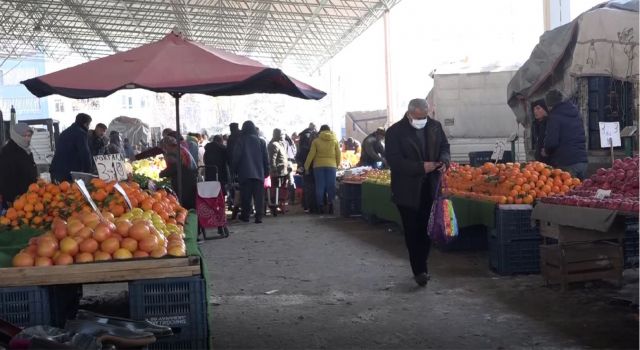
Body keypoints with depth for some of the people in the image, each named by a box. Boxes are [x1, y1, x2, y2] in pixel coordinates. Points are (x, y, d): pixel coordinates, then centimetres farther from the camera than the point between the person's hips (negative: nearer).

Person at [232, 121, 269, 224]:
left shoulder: (240, 141, -4)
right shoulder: (261, 141, 2)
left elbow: (235, 158, -2)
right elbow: (266, 159, 5)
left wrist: (235, 170, 10)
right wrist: (266, 172, 13)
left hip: (245, 174, -1)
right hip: (259, 173, 1)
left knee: (245, 197, 8)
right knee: (259, 196, 1)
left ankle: (245, 215, 13)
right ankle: (259, 216, -7)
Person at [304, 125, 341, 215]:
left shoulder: (316, 141, 1)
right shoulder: (335, 140, 4)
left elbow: (311, 155, 0)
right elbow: (338, 155, 4)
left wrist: (306, 166, 7)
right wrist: (337, 165, 15)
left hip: (318, 165, 0)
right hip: (331, 165, 0)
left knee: (320, 186, 4)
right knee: (331, 186, 4)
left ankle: (320, 206, 3)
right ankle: (331, 204, -3)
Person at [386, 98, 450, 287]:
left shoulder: (435, 126, 5)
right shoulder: (395, 132, -10)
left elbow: (444, 146, 16)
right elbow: (394, 160, -16)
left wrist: (444, 160, -7)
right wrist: (421, 167, -22)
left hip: (430, 188, 5)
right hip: (408, 191, -5)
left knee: (427, 230, 11)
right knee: (413, 232, -2)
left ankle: (420, 267, 24)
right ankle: (419, 270, 2)